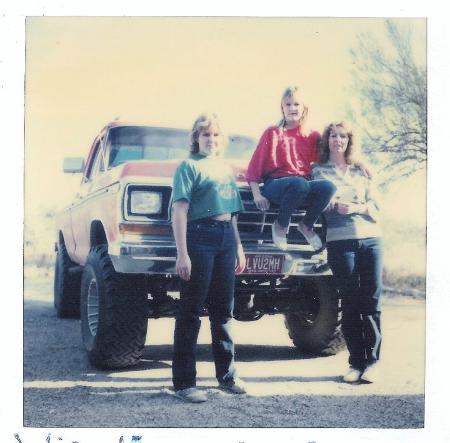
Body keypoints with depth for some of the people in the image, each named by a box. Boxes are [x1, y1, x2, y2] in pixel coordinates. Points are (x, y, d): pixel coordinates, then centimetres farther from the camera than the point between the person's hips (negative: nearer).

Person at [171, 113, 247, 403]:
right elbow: (180, 211, -10)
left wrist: (239, 247, 18)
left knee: (223, 310, 12)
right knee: (191, 311, -3)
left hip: (226, 238, 7)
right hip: (199, 236, -6)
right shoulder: (189, 166, 0)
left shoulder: (225, 168, 21)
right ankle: (184, 382, 0)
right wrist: (182, 254, -18)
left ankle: (227, 374, 22)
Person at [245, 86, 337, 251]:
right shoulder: (272, 133, 8)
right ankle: (281, 225, -10)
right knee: (299, 183, -38)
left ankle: (306, 226, -2)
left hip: (305, 184, 3)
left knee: (328, 187, -29)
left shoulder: (312, 136, 16)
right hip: (276, 184, -3)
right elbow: (255, 165, 5)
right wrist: (257, 195, -7)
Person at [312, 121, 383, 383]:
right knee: (350, 303, -2)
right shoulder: (319, 170, 13)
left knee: (371, 302, -4)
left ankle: (373, 361, 2)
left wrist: (356, 207, -7)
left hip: (371, 239, 2)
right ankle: (356, 362, 5)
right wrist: (334, 204, -15)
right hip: (340, 241, -2)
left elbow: (376, 207, 11)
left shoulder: (361, 171, 17)